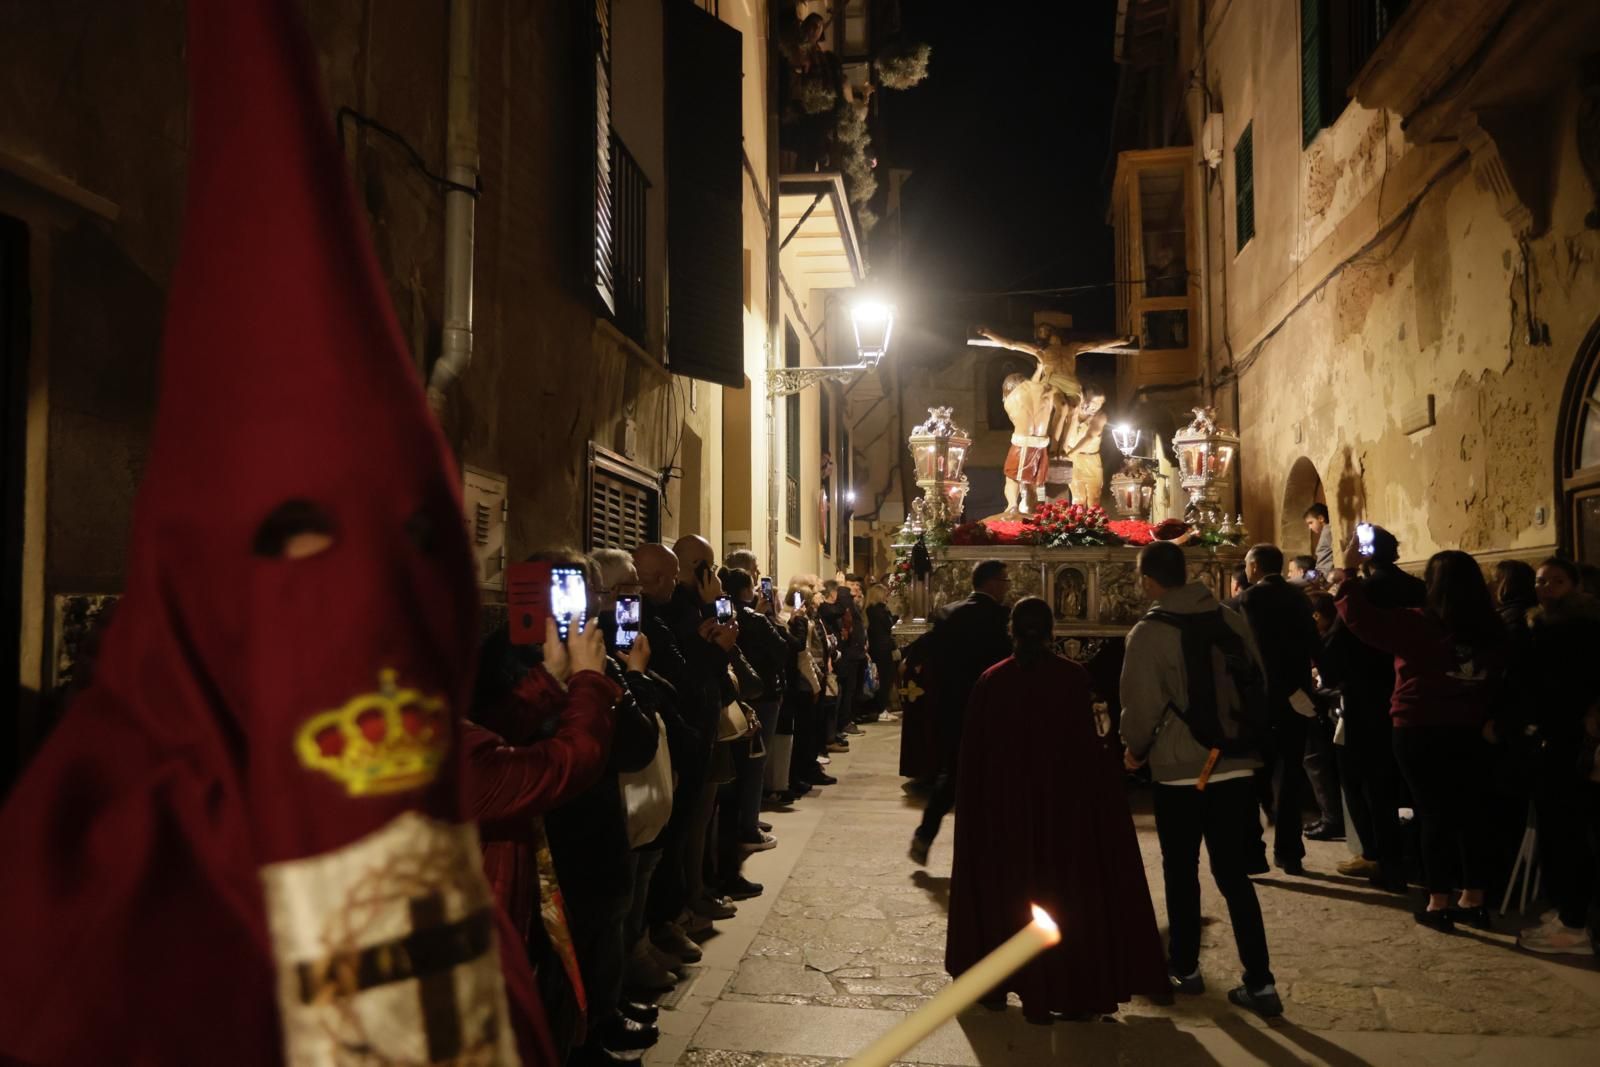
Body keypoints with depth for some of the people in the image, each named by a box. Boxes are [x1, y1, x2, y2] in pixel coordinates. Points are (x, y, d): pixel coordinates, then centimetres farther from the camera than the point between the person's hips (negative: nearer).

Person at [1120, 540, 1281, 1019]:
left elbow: (1143, 705, -13)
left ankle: (1184, 967, 26)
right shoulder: (1231, 619, 2)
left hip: (1180, 769, -4)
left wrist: (1135, 750, 5)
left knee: (1181, 872, 13)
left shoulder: (1148, 633, -13)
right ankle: (1259, 982, 7)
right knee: (1234, 874, 10)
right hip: (1236, 764, 4)